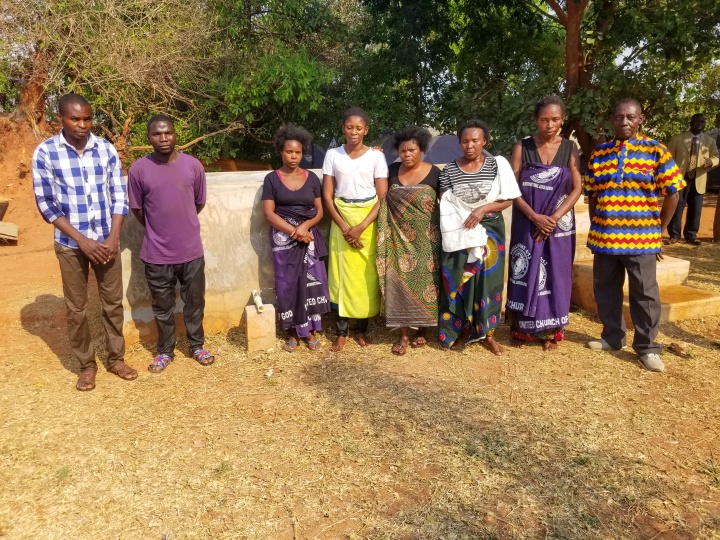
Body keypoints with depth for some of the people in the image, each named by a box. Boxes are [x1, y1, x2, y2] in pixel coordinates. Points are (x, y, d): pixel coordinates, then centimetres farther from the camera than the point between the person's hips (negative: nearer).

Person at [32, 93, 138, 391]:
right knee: (76, 308, 9)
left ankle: (116, 358, 28)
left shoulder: (106, 149, -2)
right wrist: (82, 240, -15)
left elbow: (119, 196, 0)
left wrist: (113, 237, -10)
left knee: (113, 302, 11)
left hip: (107, 240, 2)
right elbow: (47, 205, -8)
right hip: (70, 244, -2)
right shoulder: (45, 153, -8)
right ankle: (86, 365, 26)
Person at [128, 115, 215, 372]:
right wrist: (158, 230, 12)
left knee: (194, 303, 15)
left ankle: (197, 346, 34)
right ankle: (165, 351, 33)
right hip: (156, 253, -1)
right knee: (162, 306, 15)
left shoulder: (193, 165, -4)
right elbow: (137, 209, 4)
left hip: (191, 250, 1)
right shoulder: (138, 169, -8)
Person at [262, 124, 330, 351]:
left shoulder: (311, 178, 6)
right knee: (287, 284, 3)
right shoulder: (272, 179, 0)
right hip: (283, 239, -1)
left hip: (308, 237, 2)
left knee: (312, 282, -1)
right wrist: (293, 231, -16)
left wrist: (305, 226, -15)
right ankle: (292, 333, 14)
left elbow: (319, 211, 5)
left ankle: (311, 331, 12)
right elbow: (269, 213, -6)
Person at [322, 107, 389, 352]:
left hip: (369, 221, 0)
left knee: (367, 275, 3)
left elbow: (383, 197, -4)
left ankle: (361, 329, 19)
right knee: (342, 274, 1)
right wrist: (344, 227, -10)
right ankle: (341, 332, 11)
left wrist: (361, 227, -14)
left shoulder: (376, 156, 0)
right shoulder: (333, 155, 2)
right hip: (342, 221, 1)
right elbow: (327, 195, 0)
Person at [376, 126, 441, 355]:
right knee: (400, 280, -1)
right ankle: (403, 334, 8)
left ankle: (422, 329, 23)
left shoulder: (434, 173, -4)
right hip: (399, 236, 2)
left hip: (425, 238, -1)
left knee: (423, 280, 5)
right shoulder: (392, 171, 3)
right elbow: (382, 198, 14)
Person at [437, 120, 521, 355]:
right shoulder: (449, 169, -1)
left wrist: (483, 209, -17)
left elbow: (508, 199, -2)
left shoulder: (498, 165, -2)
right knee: (458, 282, 4)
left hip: (489, 231, 0)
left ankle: (487, 333, 17)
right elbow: (443, 204, -1)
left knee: (487, 281, 5)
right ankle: (454, 331, 19)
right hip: (458, 234, 0)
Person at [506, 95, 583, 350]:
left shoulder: (569, 148, 3)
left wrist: (554, 218, -12)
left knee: (554, 276, 6)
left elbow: (577, 188, 1)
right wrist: (534, 217, -16)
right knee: (525, 274, 1)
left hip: (559, 223, 2)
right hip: (527, 222, -1)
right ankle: (522, 328, 16)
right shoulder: (522, 147, -2)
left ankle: (550, 331, 19)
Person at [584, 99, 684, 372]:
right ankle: (612, 337, 30)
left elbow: (672, 194, -1)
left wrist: (658, 230, 0)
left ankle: (646, 346, 17)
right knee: (605, 289, 13)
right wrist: (595, 229, 8)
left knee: (644, 293, 4)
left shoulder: (655, 151, -3)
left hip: (640, 238, -3)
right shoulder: (598, 153, 6)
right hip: (604, 237, 4)